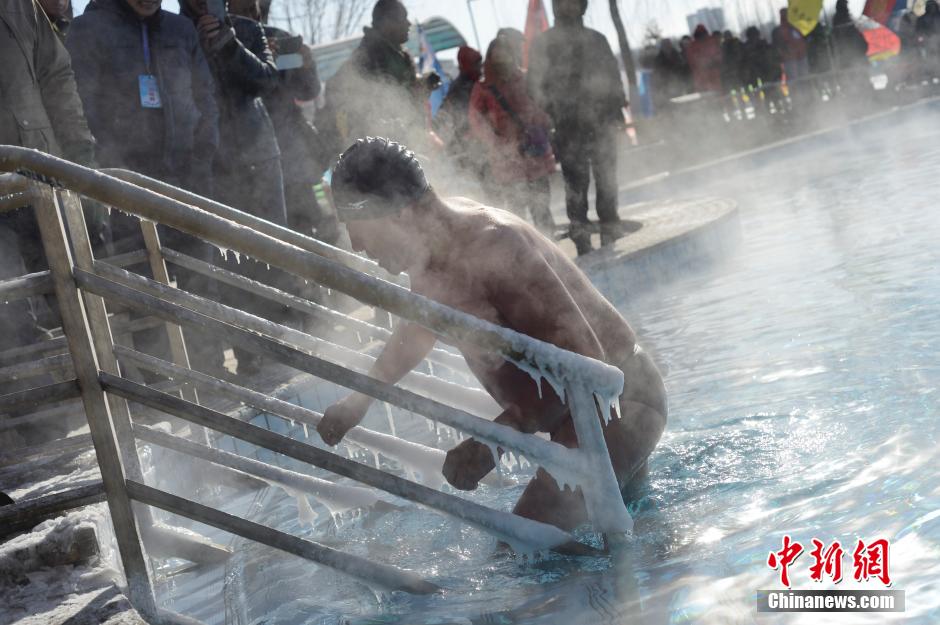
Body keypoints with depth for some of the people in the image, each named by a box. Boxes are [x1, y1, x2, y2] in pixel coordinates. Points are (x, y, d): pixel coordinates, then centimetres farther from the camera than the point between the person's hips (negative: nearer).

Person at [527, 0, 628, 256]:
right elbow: (536, 85, 2)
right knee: (576, 182, -5)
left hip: (601, 121, 3)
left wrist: (616, 110, 9)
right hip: (568, 126, -3)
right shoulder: (542, 44, 7)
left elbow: (613, 75, 18)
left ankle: (611, 233, 9)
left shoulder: (596, 39, 18)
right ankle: (581, 235, -2)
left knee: (607, 179, 2)